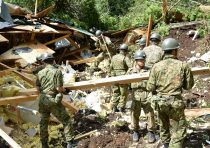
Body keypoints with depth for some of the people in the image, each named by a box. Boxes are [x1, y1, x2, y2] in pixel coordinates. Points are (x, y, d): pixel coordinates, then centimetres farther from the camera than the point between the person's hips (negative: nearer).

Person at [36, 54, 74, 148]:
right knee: (66, 121, 6)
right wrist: (64, 90, 6)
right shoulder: (57, 71, -10)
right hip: (53, 101, -5)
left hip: (42, 100, 5)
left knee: (43, 123, 22)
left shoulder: (40, 73, 3)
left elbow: (38, 88, 7)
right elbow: (59, 88, -16)